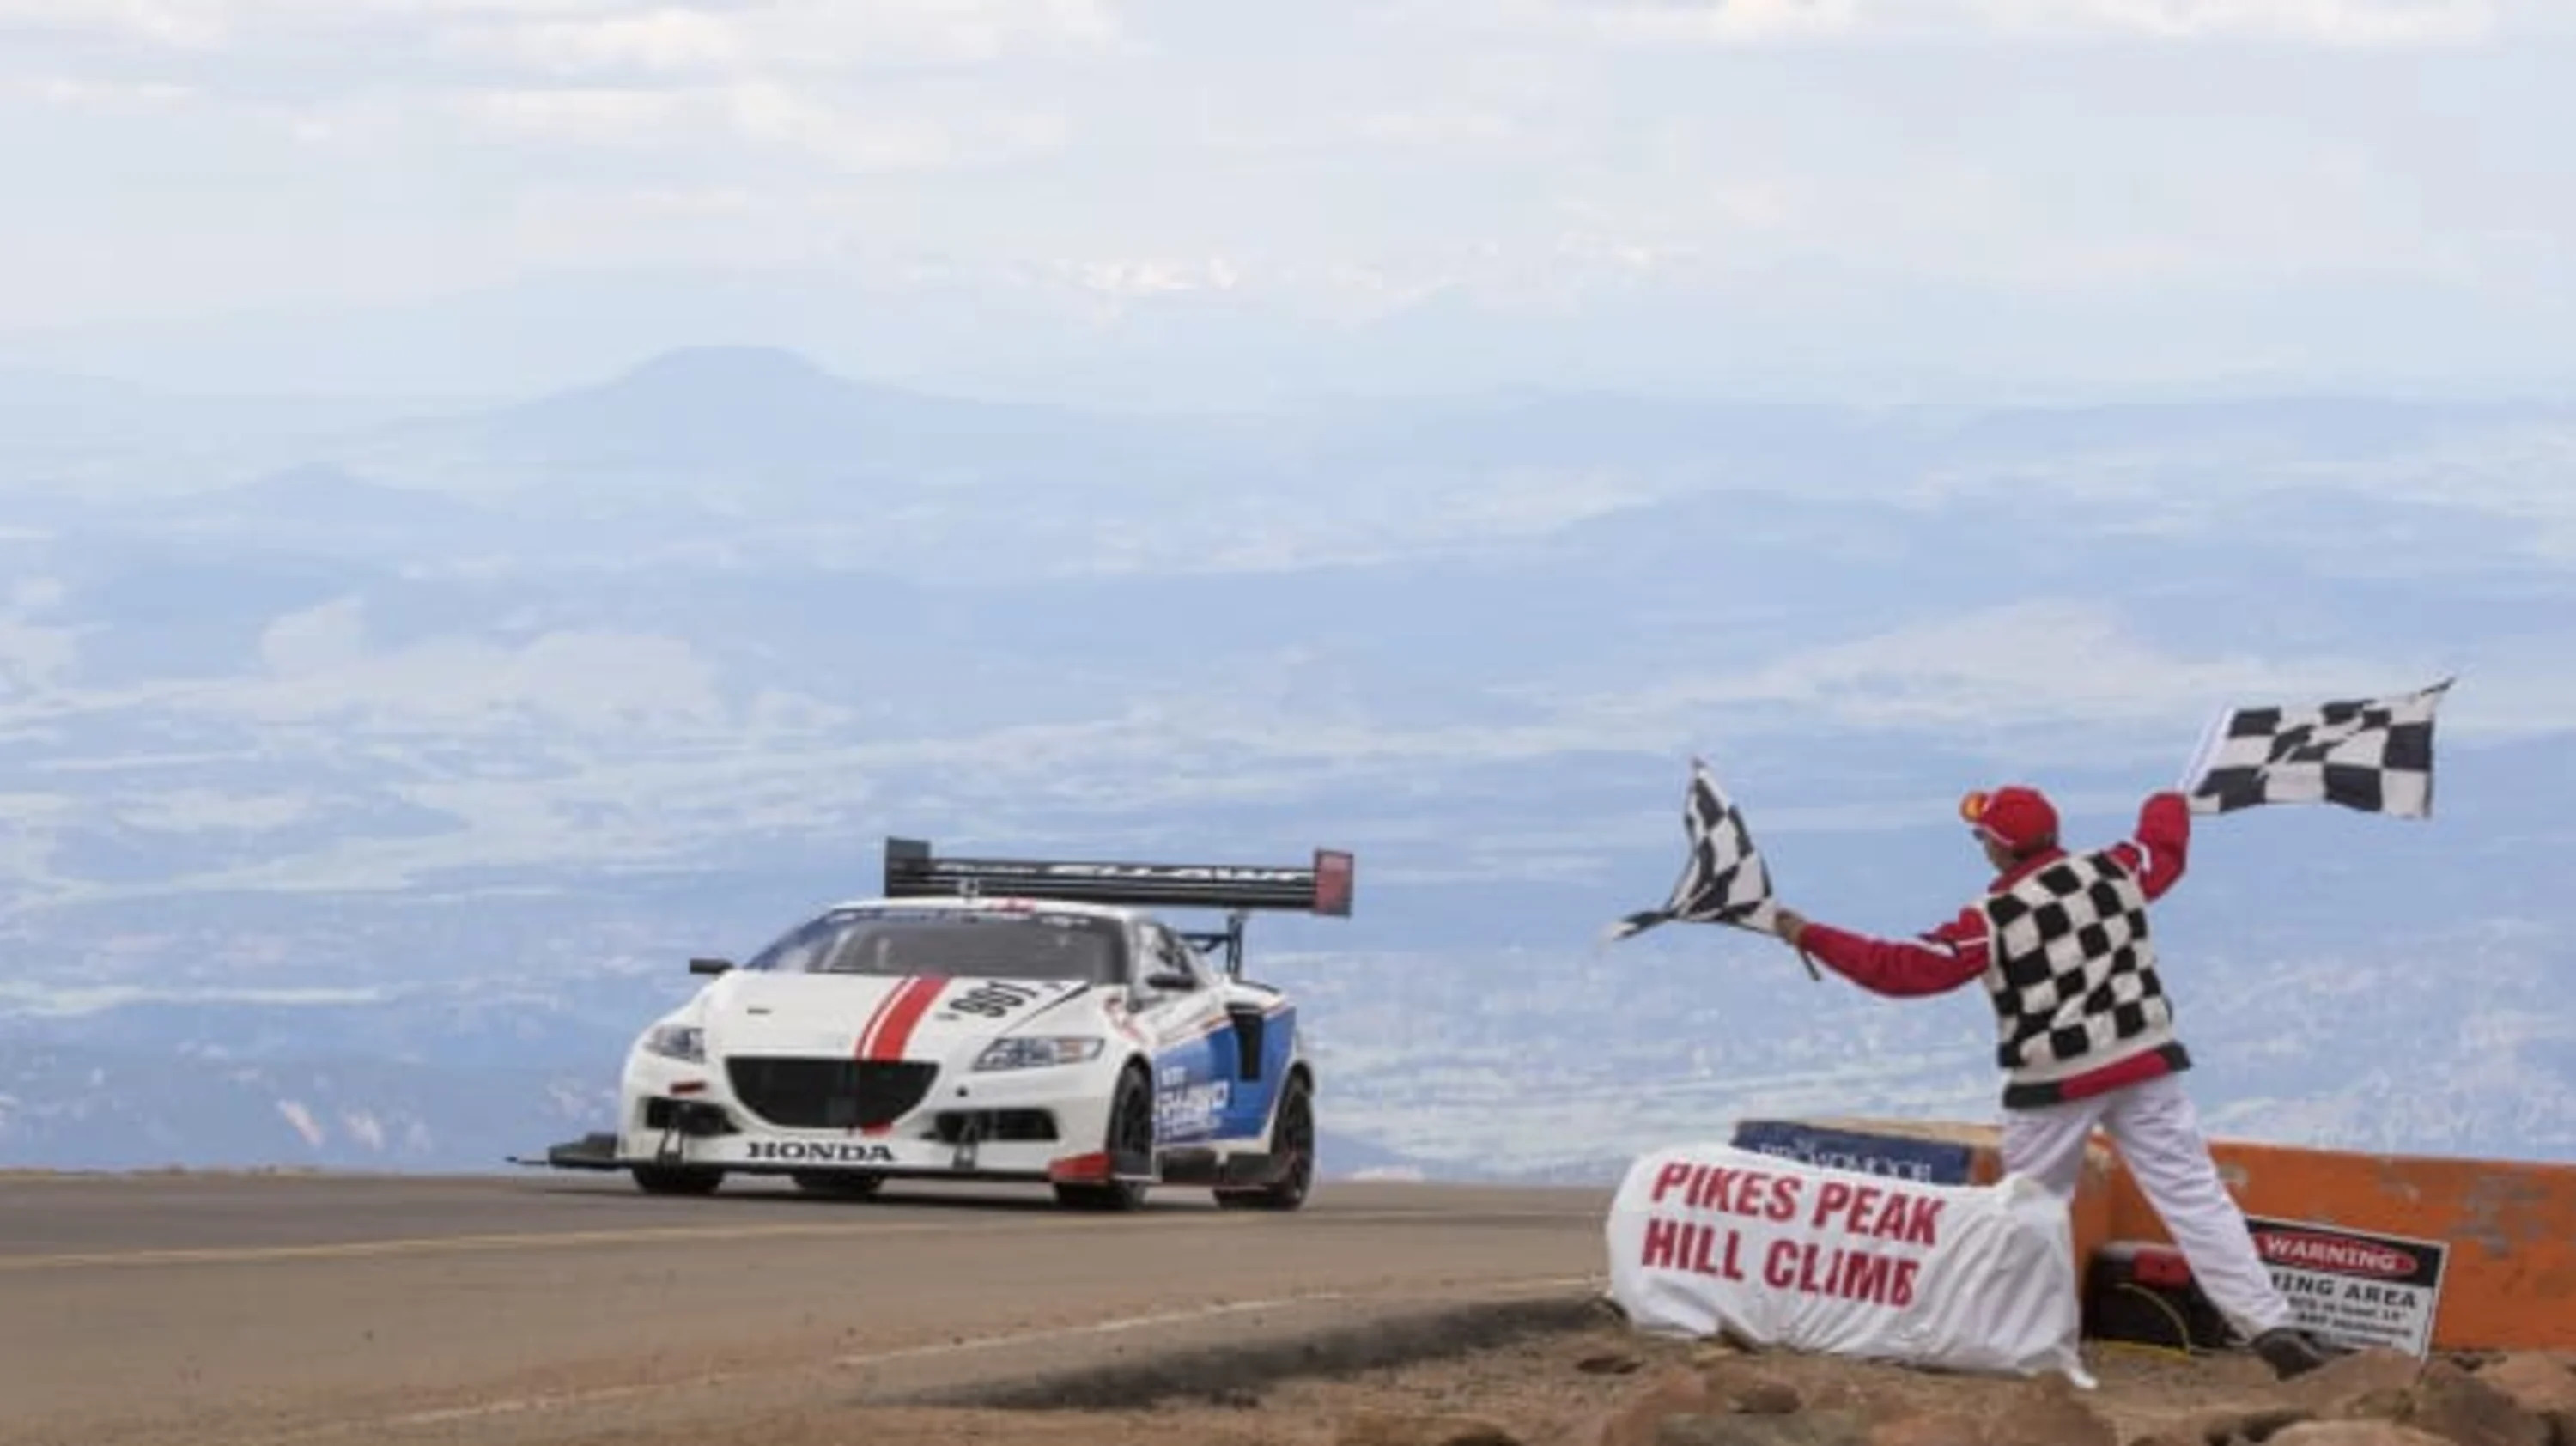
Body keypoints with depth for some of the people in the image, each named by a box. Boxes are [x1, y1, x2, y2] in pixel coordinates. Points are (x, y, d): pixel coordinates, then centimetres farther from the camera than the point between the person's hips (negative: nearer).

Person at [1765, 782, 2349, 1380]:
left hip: (2054, 1083, -3)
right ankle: (2271, 1327, -13)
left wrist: (1809, 937, 3)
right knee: (2194, 1196, -3)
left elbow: (1904, 968, -6)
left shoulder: (1994, 921, -8)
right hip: (2144, 1063, 3)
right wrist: (2167, 805, 49)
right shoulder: (2113, 870, 3)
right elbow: (2166, 845, 26)